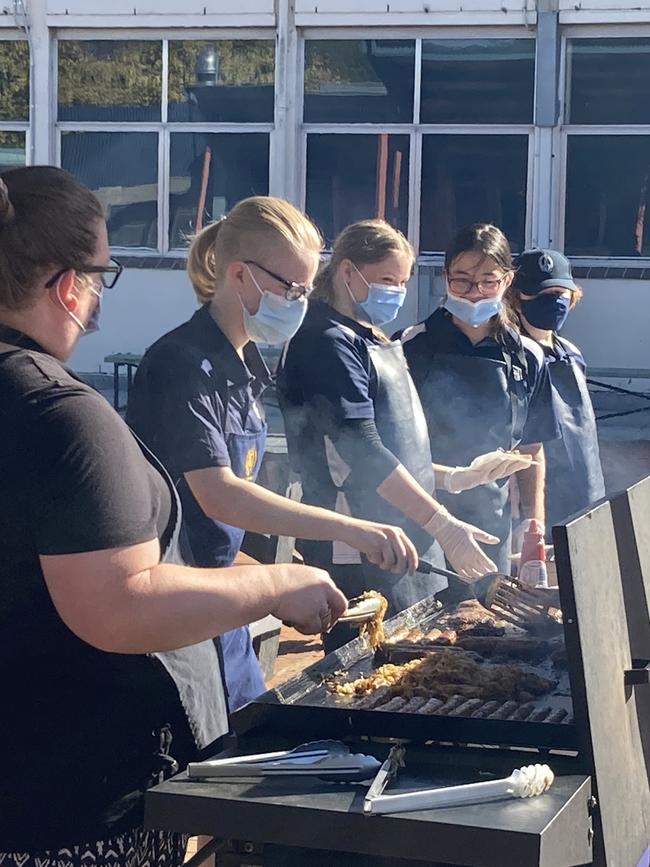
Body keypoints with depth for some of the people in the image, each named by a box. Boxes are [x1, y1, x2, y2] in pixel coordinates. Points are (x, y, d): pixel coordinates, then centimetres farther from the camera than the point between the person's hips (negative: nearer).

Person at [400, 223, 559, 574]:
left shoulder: (527, 360, 5)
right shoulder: (413, 347, -3)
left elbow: (531, 452, 12)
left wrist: (534, 531, 6)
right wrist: (443, 476, -16)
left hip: (492, 523, 2)